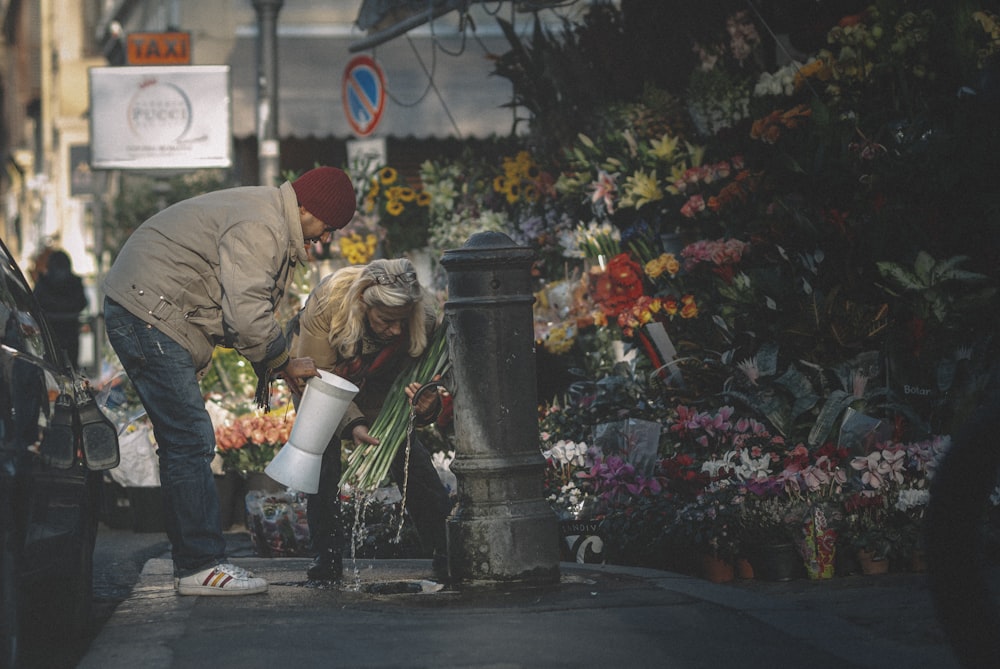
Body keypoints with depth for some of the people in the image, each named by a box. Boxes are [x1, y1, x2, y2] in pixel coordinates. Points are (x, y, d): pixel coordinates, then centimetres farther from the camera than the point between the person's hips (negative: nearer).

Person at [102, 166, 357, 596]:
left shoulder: (275, 227, 15)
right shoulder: (257, 227, -20)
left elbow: (246, 309, 19)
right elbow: (247, 315, -26)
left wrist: (267, 368, 7)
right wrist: (284, 363, -12)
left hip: (147, 319, 11)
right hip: (147, 317, -11)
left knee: (184, 442, 12)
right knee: (191, 442, -12)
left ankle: (193, 562, 15)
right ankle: (200, 566, -10)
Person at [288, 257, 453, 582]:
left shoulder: (421, 318, -34)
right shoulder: (327, 302, -41)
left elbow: (416, 379, -22)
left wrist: (426, 406, -47)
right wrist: (351, 424, -45)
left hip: (376, 388, 2)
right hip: (321, 371, -2)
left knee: (407, 453, -9)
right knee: (322, 455, -17)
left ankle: (445, 554, -1)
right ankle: (327, 558, -6)